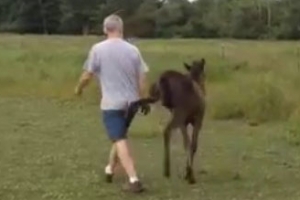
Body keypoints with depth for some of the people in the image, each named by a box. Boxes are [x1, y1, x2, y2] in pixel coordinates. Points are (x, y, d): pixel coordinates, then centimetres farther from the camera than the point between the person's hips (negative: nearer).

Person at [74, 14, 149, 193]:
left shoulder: (98, 49, -9)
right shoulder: (133, 50, -1)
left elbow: (87, 75, -3)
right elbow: (142, 77, 1)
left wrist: (79, 88, 17)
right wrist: (143, 100, 14)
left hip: (111, 103, -4)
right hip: (131, 102, 4)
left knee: (120, 141, -4)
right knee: (120, 136, 22)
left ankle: (134, 179, -14)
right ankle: (110, 170, 36)